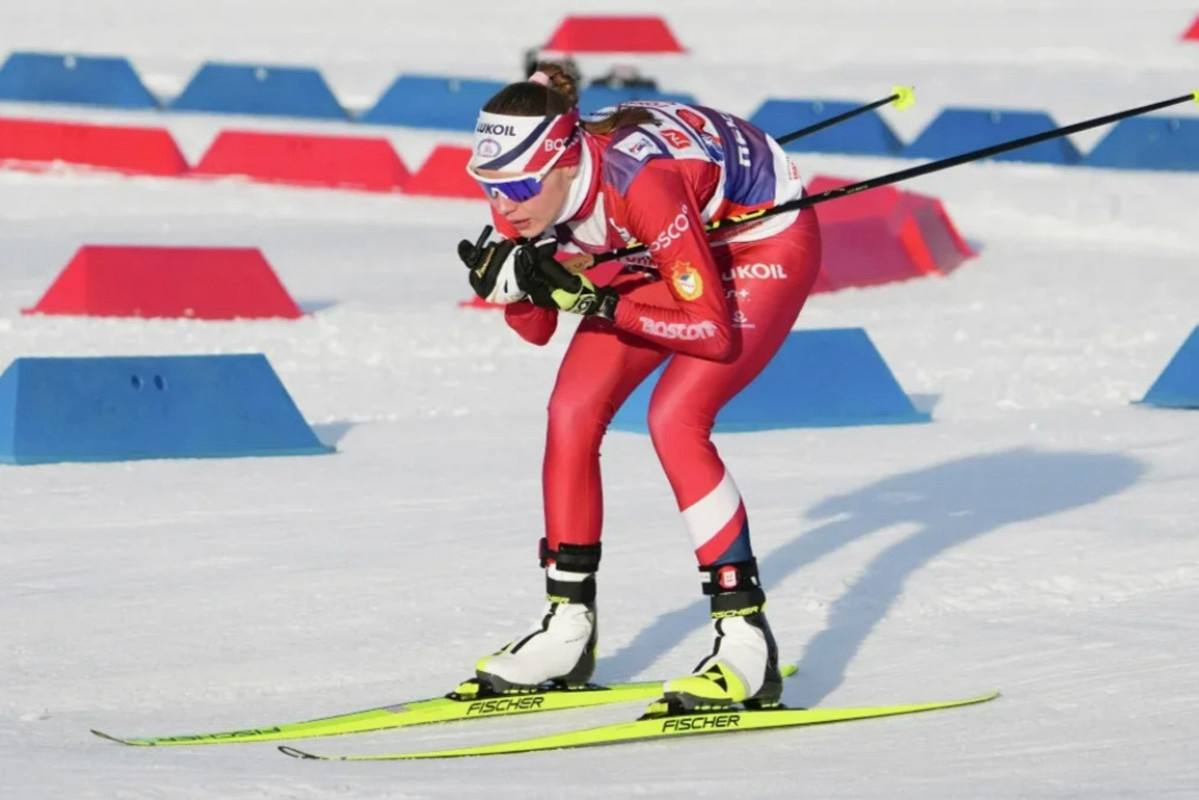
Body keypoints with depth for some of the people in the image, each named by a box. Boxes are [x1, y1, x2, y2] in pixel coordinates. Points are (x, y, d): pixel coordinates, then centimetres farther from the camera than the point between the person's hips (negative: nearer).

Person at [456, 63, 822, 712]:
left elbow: (713, 328, -35)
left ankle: (747, 641, -17)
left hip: (767, 241, -7)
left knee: (674, 418, -23)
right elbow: (537, 329, -6)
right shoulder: (528, 190, -19)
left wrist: (592, 300, -37)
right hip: (676, 246, 7)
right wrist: (511, 285, -26)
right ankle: (568, 627, 11)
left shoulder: (637, 182, -39)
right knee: (572, 411, -3)